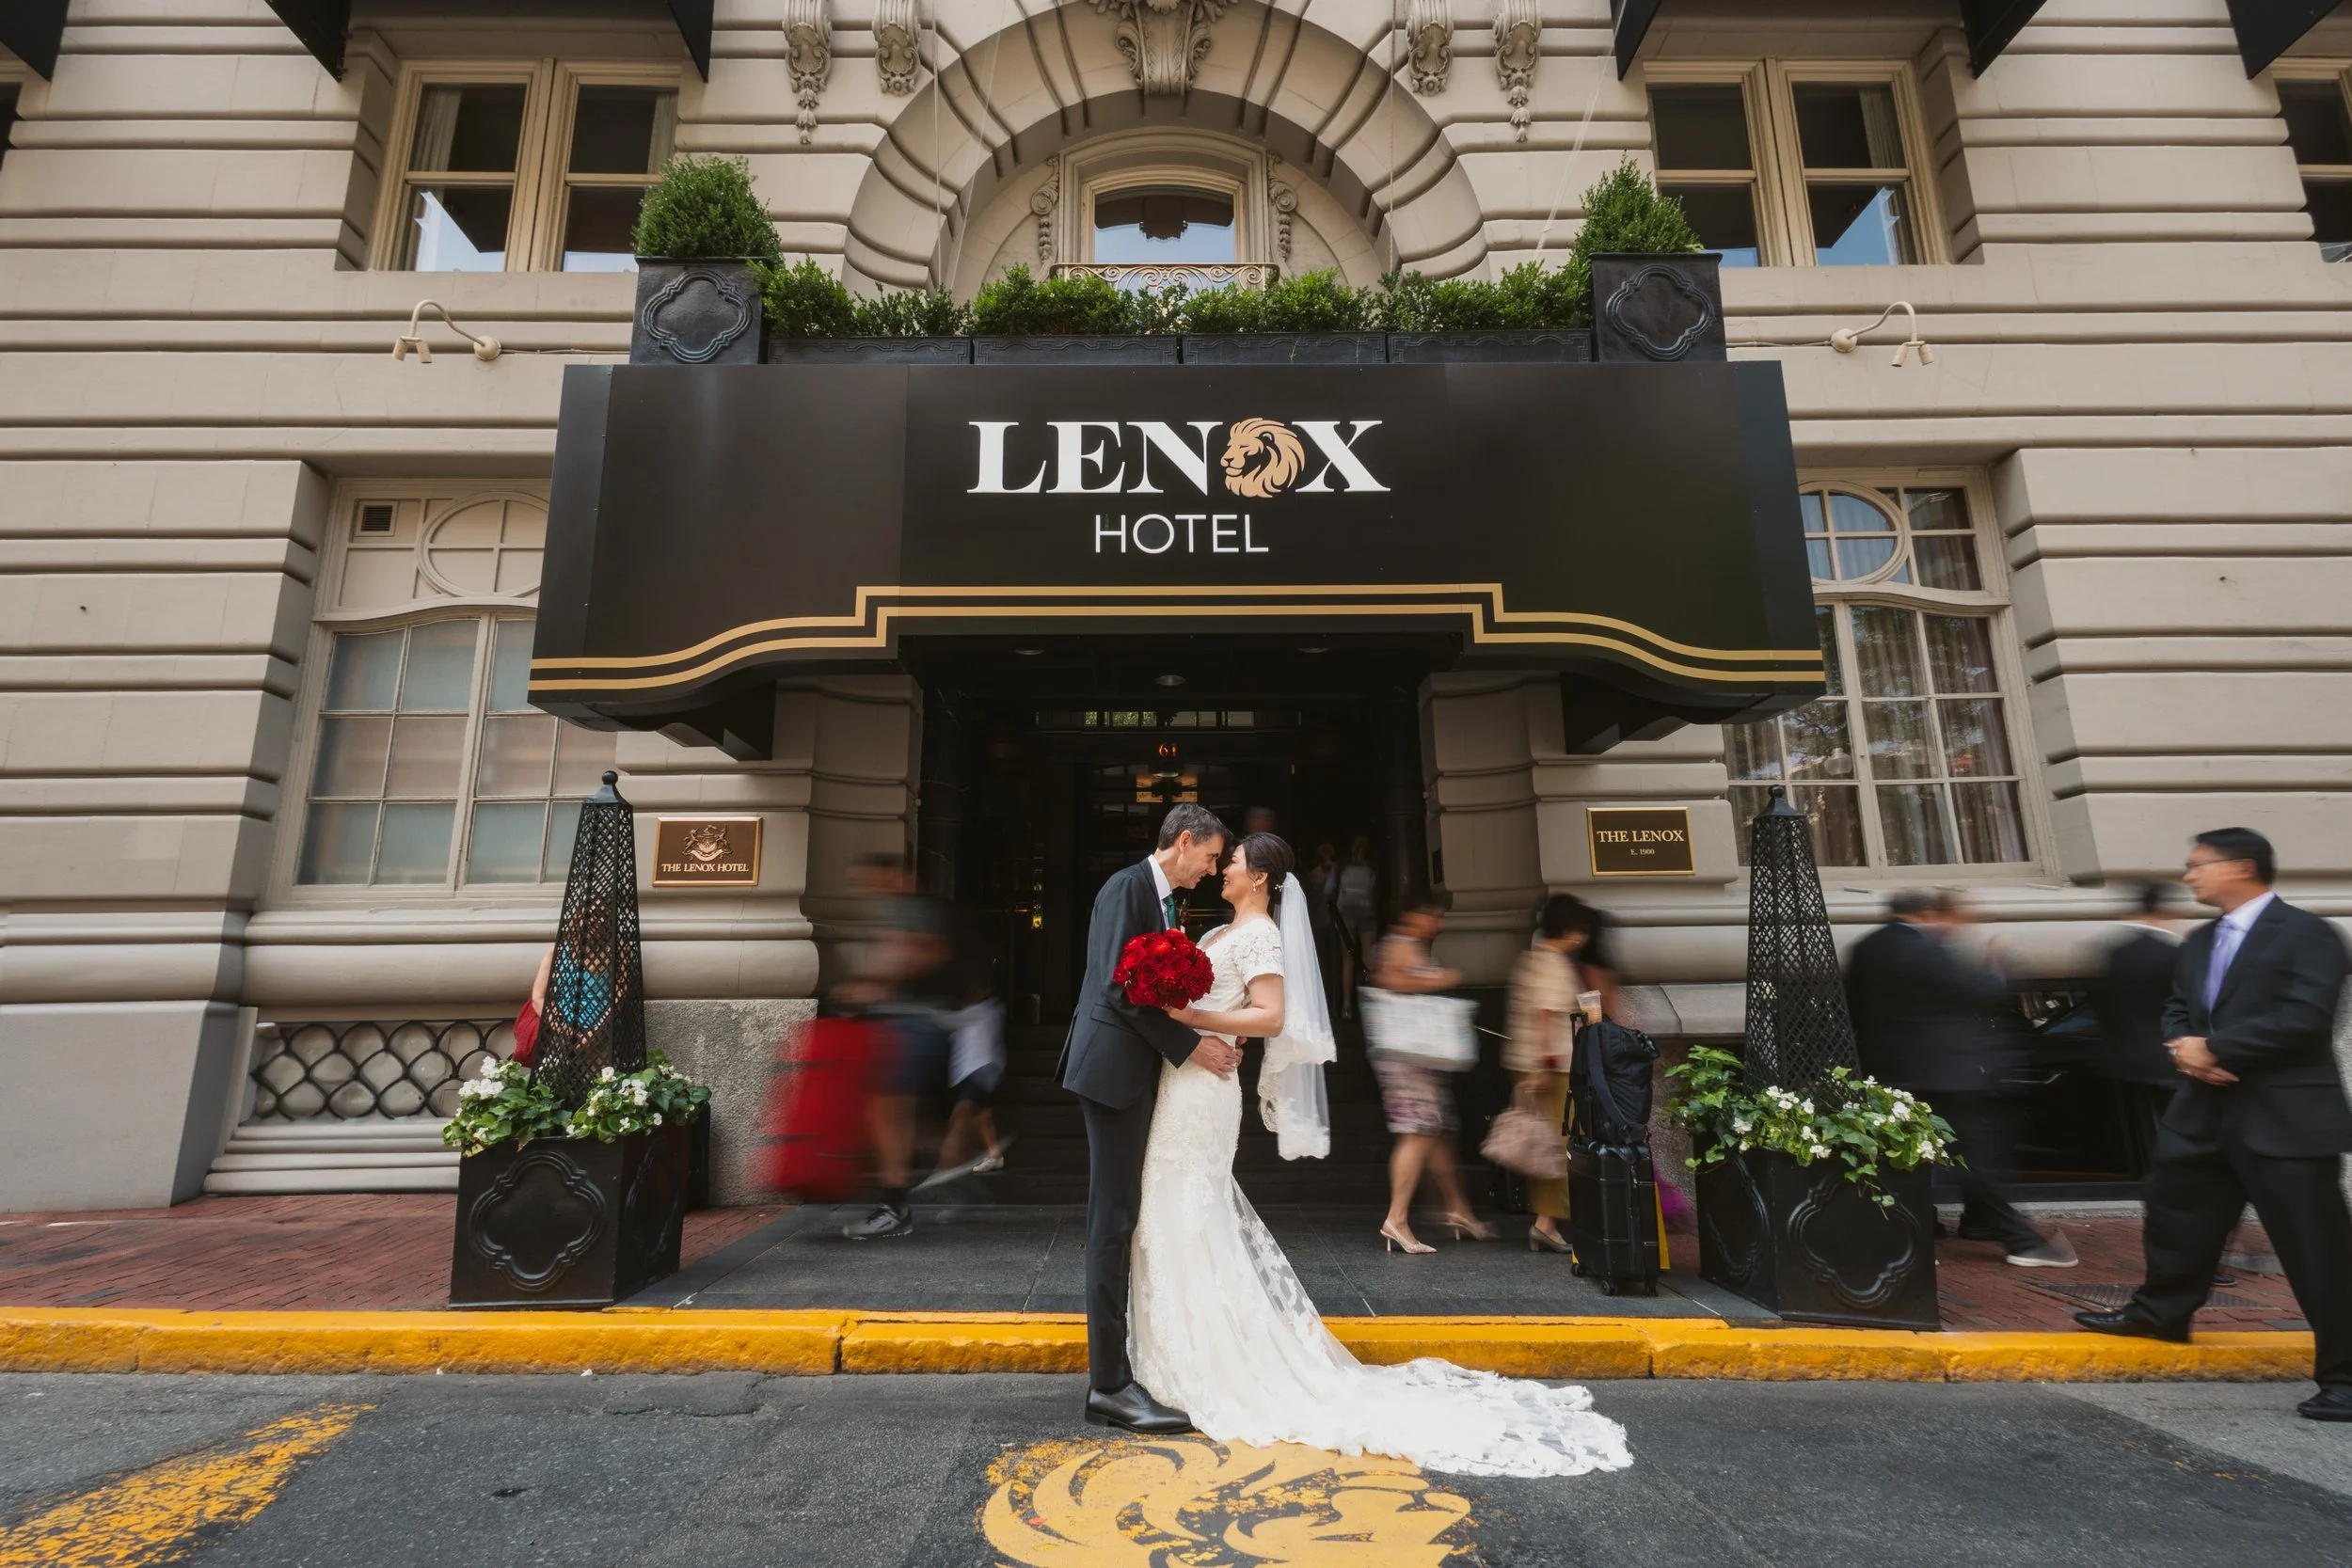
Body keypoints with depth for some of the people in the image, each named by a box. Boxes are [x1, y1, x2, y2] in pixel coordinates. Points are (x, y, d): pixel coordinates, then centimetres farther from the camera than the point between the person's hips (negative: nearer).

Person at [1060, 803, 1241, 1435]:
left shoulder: (1163, 901, 17)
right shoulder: (1127, 887, -13)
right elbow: (1119, 986, -20)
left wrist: (1214, 1043, 7)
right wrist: (1189, 1046, -16)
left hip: (1137, 1074, 10)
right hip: (1113, 1068, -10)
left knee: (1119, 1219, 15)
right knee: (1113, 1221, -4)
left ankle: (1114, 1364, 26)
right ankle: (1109, 1386, 5)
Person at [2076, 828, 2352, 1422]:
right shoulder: (2198, 942, 13)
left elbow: (2303, 1018, -21)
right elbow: (2176, 1009, 12)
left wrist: (2214, 1048, -18)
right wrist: (2186, 1049, -9)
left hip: (2285, 1116, -8)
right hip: (2207, 1108, 8)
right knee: (2174, 1208, 18)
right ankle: (2160, 1311, 35)